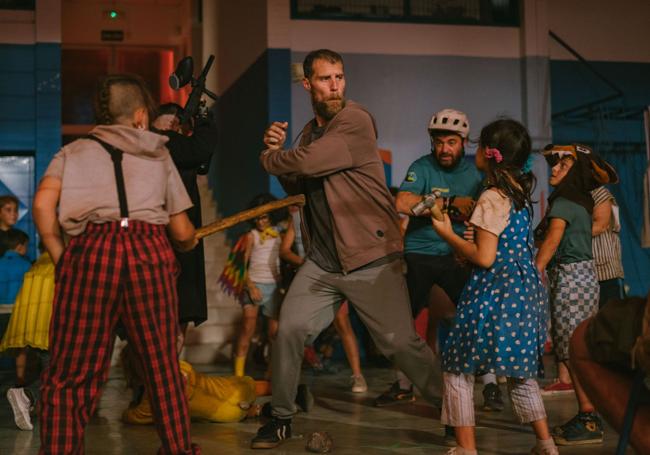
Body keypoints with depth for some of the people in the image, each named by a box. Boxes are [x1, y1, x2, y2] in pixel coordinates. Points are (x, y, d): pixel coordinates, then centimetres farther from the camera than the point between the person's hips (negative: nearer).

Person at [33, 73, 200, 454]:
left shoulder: (73, 152, 21)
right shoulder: (159, 155, 25)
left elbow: (43, 204, 1)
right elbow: (182, 232, 25)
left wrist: (61, 258, 9)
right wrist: (192, 243, 47)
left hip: (91, 251, -1)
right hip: (151, 251, 1)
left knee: (69, 376, 2)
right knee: (162, 366, 14)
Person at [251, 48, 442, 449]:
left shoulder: (356, 121, -12)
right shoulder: (311, 130, 14)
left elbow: (309, 163, -23)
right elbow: (299, 185, 20)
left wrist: (269, 157, -3)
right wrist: (279, 150, 3)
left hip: (371, 259, -6)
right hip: (322, 261, 6)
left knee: (402, 344, -4)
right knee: (289, 331, -4)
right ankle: (281, 419, 13)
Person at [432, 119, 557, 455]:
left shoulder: (492, 199, -15)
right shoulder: (521, 194, 11)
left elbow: (484, 258, -18)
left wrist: (448, 234, -7)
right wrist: (468, 245, 18)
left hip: (494, 291, -9)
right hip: (526, 288, 9)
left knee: (457, 367, 2)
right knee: (520, 370, 18)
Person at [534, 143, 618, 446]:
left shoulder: (563, 203, -11)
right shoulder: (580, 200, 15)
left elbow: (551, 241, -19)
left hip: (570, 277, -9)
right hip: (583, 274, 9)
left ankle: (589, 422, -4)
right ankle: (588, 418, 16)